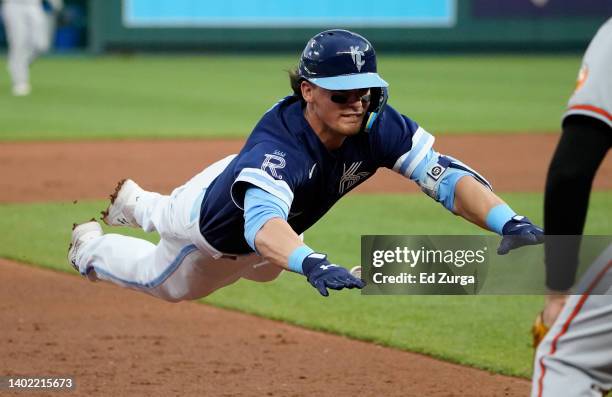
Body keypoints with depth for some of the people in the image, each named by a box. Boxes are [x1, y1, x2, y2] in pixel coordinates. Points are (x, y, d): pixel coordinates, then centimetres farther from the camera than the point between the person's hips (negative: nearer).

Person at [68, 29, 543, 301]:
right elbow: (262, 222, -68)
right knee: (165, 281, 23)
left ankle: (134, 204, 63)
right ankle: (91, 245, 56)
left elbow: (446, 175, -44)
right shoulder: (277, 146, -51)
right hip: (212, 216, -6)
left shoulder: (379, 126, -36)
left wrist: (509, 222, -61)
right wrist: (312, 263, -88)